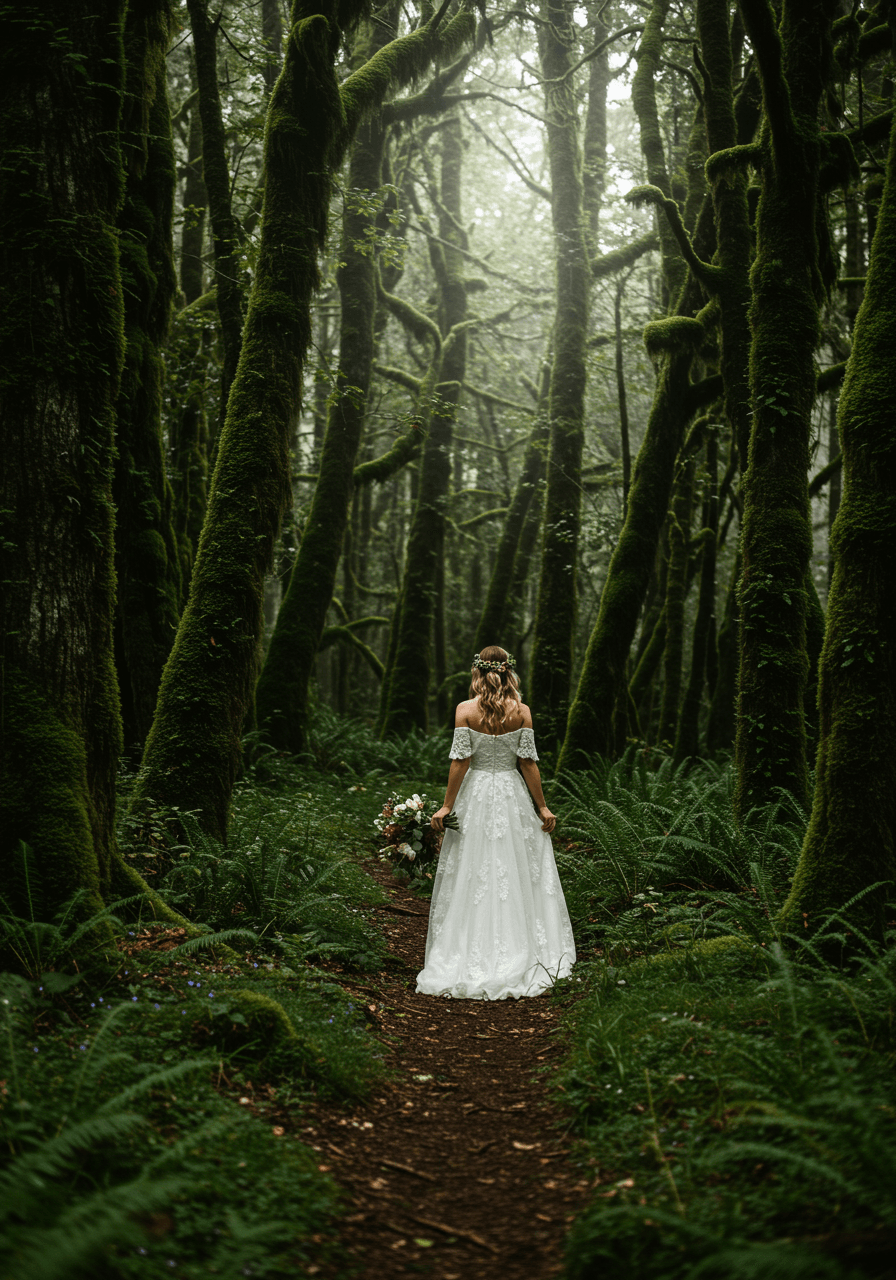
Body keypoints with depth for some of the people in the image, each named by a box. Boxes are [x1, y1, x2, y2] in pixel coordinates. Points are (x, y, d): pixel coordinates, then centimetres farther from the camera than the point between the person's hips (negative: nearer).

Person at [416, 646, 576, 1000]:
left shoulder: (465, 710, -7)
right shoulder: (521, 711, -4)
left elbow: (460, 761, -8)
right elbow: (529, 762, -4)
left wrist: (447, 805, -1)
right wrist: (542, 807, 4)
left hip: (475, 795, 0)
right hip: (512, 797, 0)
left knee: (471, 878, 6)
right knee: (519, 876, 8)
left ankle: (471, 960, 9)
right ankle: (516, 955, 12)